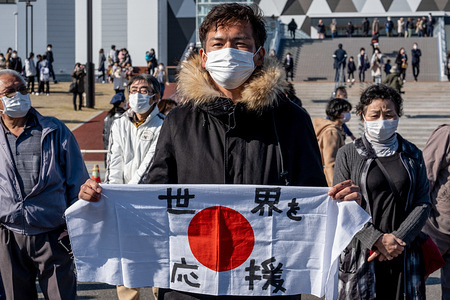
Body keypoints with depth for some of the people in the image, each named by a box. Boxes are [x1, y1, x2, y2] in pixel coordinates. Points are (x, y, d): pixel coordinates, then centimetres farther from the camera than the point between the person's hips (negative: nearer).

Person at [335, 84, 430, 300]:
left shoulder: (412, 155, 10)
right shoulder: (348, 155, 3)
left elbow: (423, 203, 4)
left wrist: (399, 239, -11)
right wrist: (377, 239, -14)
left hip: (404, 256, 2)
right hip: (360, 255, -2)